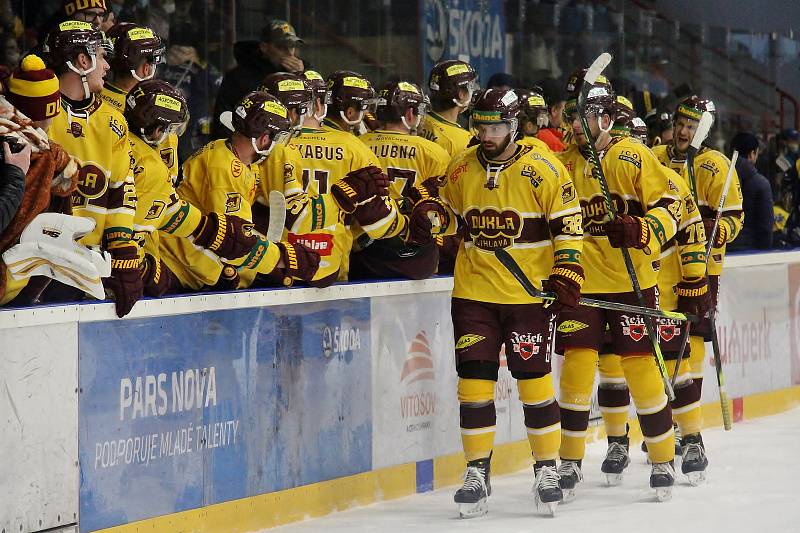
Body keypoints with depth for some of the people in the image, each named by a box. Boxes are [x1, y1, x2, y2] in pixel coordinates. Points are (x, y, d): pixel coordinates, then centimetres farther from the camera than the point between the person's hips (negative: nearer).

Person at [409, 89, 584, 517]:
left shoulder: (543, 170, -7)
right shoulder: (462, 169, 7)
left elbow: (568, 225, -4)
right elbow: (452, 212, 22)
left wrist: (568, 273, -12)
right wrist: (431, 215, 0)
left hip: (529, 294, -4)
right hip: (473, 293, 4)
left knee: (534, 381, -1)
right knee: (473, 382, 1)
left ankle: (547, 469, 12)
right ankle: (477, 473, 10)